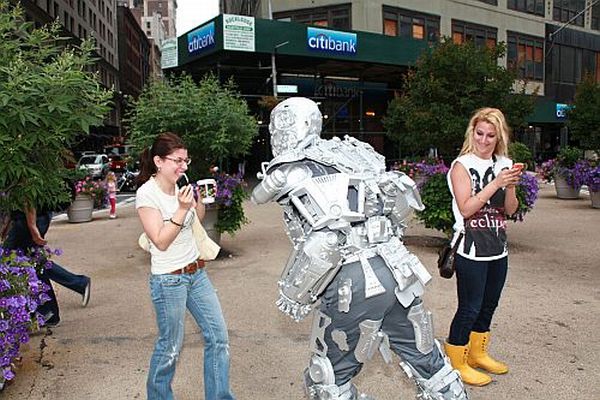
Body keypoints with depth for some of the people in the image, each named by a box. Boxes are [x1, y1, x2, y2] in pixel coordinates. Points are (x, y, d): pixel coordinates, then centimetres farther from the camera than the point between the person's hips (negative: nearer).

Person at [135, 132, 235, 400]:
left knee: (218, 336, 7)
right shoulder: (147, 193, -13)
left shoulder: (178, 188, 6)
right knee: (170, 347, 8)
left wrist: (199, 200, 1)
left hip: (196, 272, 7)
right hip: (169, 280, -7)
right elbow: (161, 242, -17)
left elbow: (197, 219, 18)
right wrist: (182, 208, -22)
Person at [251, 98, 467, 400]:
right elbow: (405, 191, 15)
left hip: (351, 283, -6)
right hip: (395, 270, 6)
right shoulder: (346, 151, 14)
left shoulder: (287, 172, -2)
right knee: (424, 357, 21)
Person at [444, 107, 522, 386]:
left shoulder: (504, 164, 8)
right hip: (471, 250, -6)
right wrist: (496, 183, -20)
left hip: (498, 248, 7)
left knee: (488, 305, 18)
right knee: (469, 308, -1)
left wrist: (511, 186, -9)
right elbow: (466, 208, -17)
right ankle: (456, 363, 16)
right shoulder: (463, 165, -9)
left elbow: (510, 210, 9)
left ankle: (478, 354, 36)